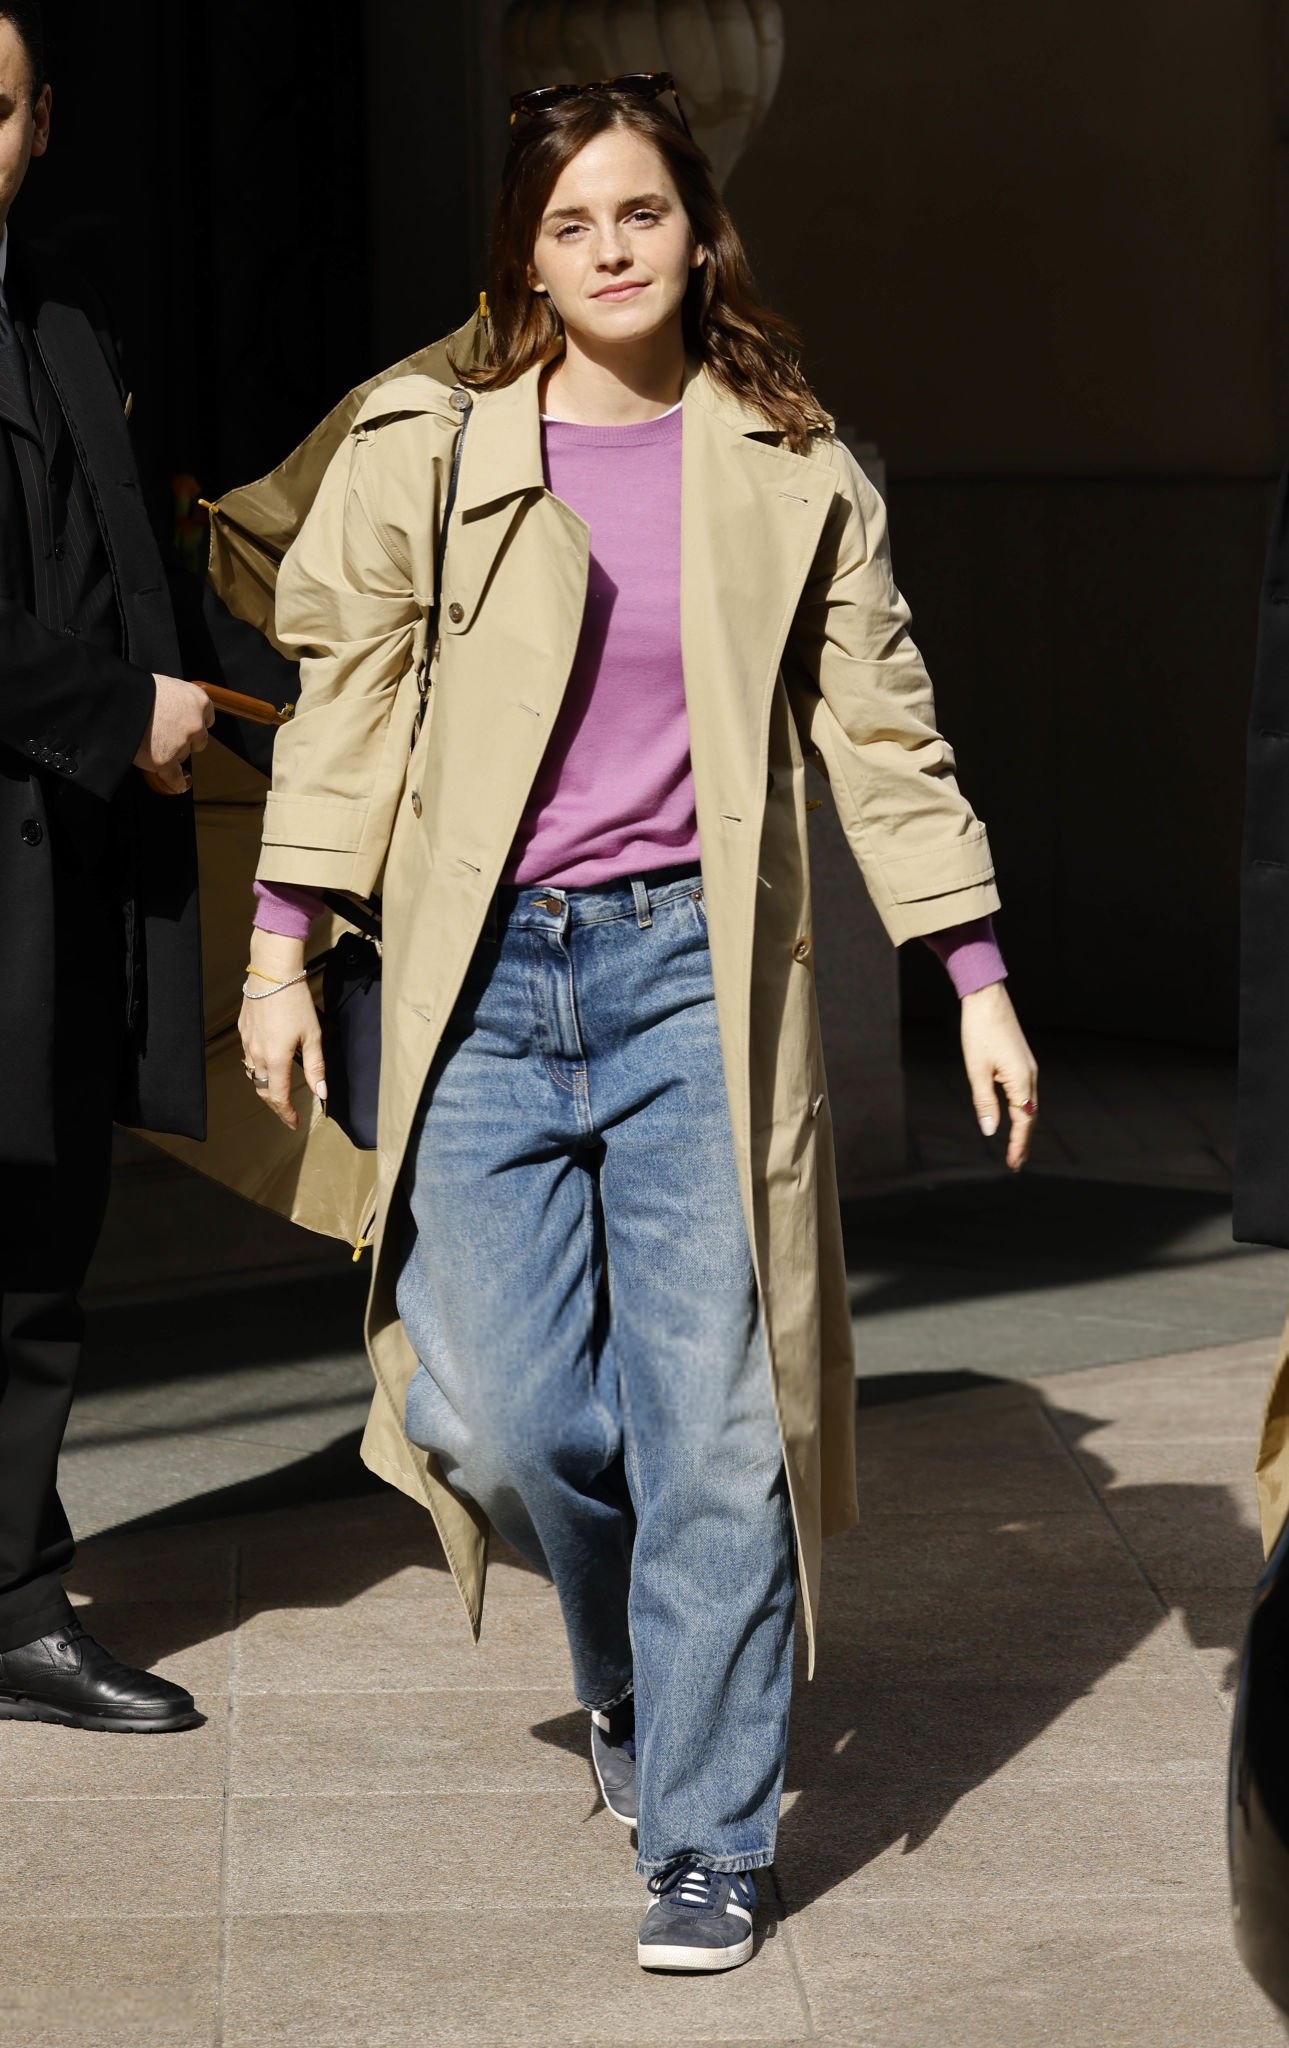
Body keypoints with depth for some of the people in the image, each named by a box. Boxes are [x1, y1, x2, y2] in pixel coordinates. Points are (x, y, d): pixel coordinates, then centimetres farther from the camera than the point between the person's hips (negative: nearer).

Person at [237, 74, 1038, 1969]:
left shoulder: (789, 476, 6)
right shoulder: (423, 452, 4)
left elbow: (884, 732, 10)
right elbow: (346, 697, 10)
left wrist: (979, 978, 7)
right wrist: (282, 945, 7)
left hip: (693, 970, 0)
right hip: (483, 981, 1)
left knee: (709, 1418, -4)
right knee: (498, 1413, -4)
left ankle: (705, 1843, 8)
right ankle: (637, 1663, 30)